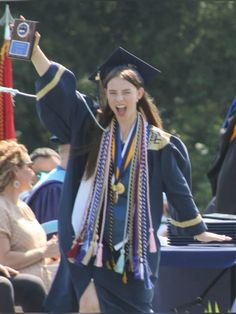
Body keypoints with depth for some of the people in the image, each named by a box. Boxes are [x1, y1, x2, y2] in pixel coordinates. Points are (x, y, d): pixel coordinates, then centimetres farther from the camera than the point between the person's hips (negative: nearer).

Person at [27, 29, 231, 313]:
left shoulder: (156, 143, 1)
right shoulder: (93, 127, 3)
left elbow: (178, 190, 9)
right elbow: (58, 89, -6)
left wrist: (199, 232, 14)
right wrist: (33, 48, -17)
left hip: (133, 244, -1)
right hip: (89, 237, 1)